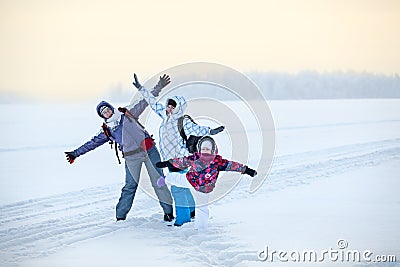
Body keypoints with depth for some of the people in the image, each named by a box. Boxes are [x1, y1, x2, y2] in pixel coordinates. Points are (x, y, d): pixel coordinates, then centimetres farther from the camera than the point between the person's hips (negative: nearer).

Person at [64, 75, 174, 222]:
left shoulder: (128, 114, 8)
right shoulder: (107, 130, 10)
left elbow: (145, 102, 12)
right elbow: (93, 143, 15)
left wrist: (158, 87, 10)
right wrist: (76, 153, 15)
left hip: (149, 150, -1)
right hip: (132, 157, 1)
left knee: (158, 180, -2)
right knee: (130, 186, -2)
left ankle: (168, 210, 5)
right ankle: (120, 217, 6)